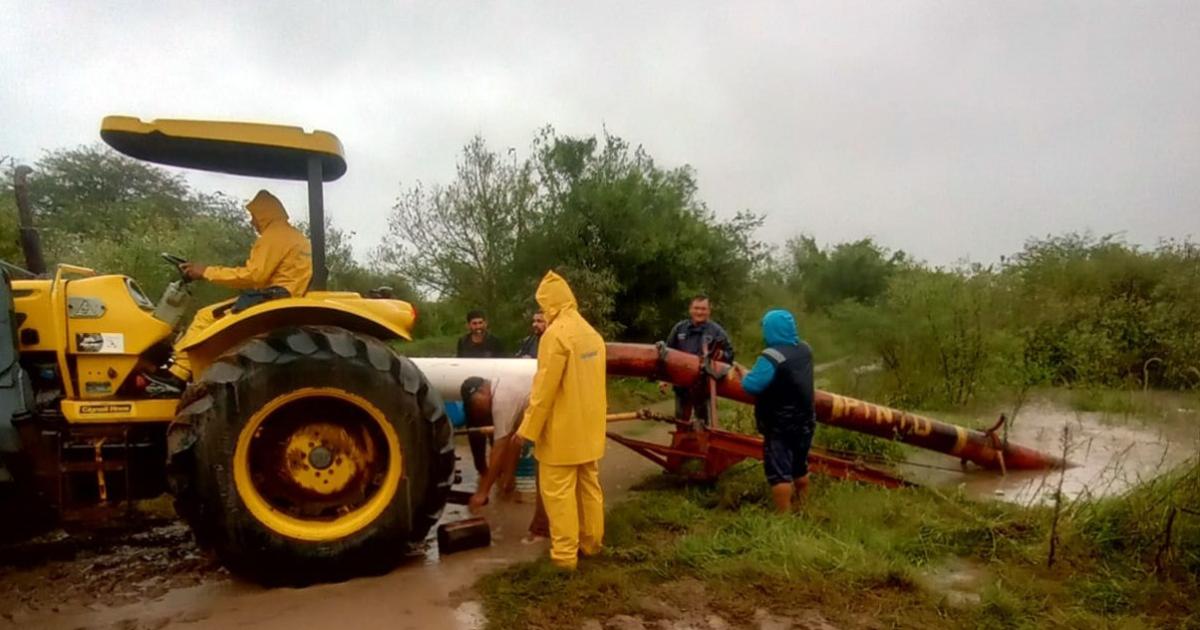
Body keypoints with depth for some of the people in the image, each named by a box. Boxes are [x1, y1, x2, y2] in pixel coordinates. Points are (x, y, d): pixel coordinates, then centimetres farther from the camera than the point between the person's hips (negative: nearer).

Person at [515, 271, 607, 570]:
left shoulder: (555, 333, -18)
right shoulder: (591, 333, 8)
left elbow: (545, 387, -19)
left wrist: (528, 427, -11)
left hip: (562, 431, -8)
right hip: (589, 428, 8)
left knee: (558, 491, 1)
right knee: (589, 486, 16)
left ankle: (564, 554, 6)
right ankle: (591, 543, 27)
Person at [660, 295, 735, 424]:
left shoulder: (716, 331, -4)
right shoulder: (679, 328, 1)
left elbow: (730, 354, 0)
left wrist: (721, 354, -23)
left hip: (704, 385, -2)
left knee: (703, 422, 10)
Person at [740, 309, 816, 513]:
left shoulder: (771, 357, -24)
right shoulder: (805, 350, 2)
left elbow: (751, 385, -30)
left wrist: (745, 376, -9)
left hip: (779, 427, -8)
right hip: (804, 422, 8)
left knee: (779, 472, -1)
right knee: (800, 468, 24)